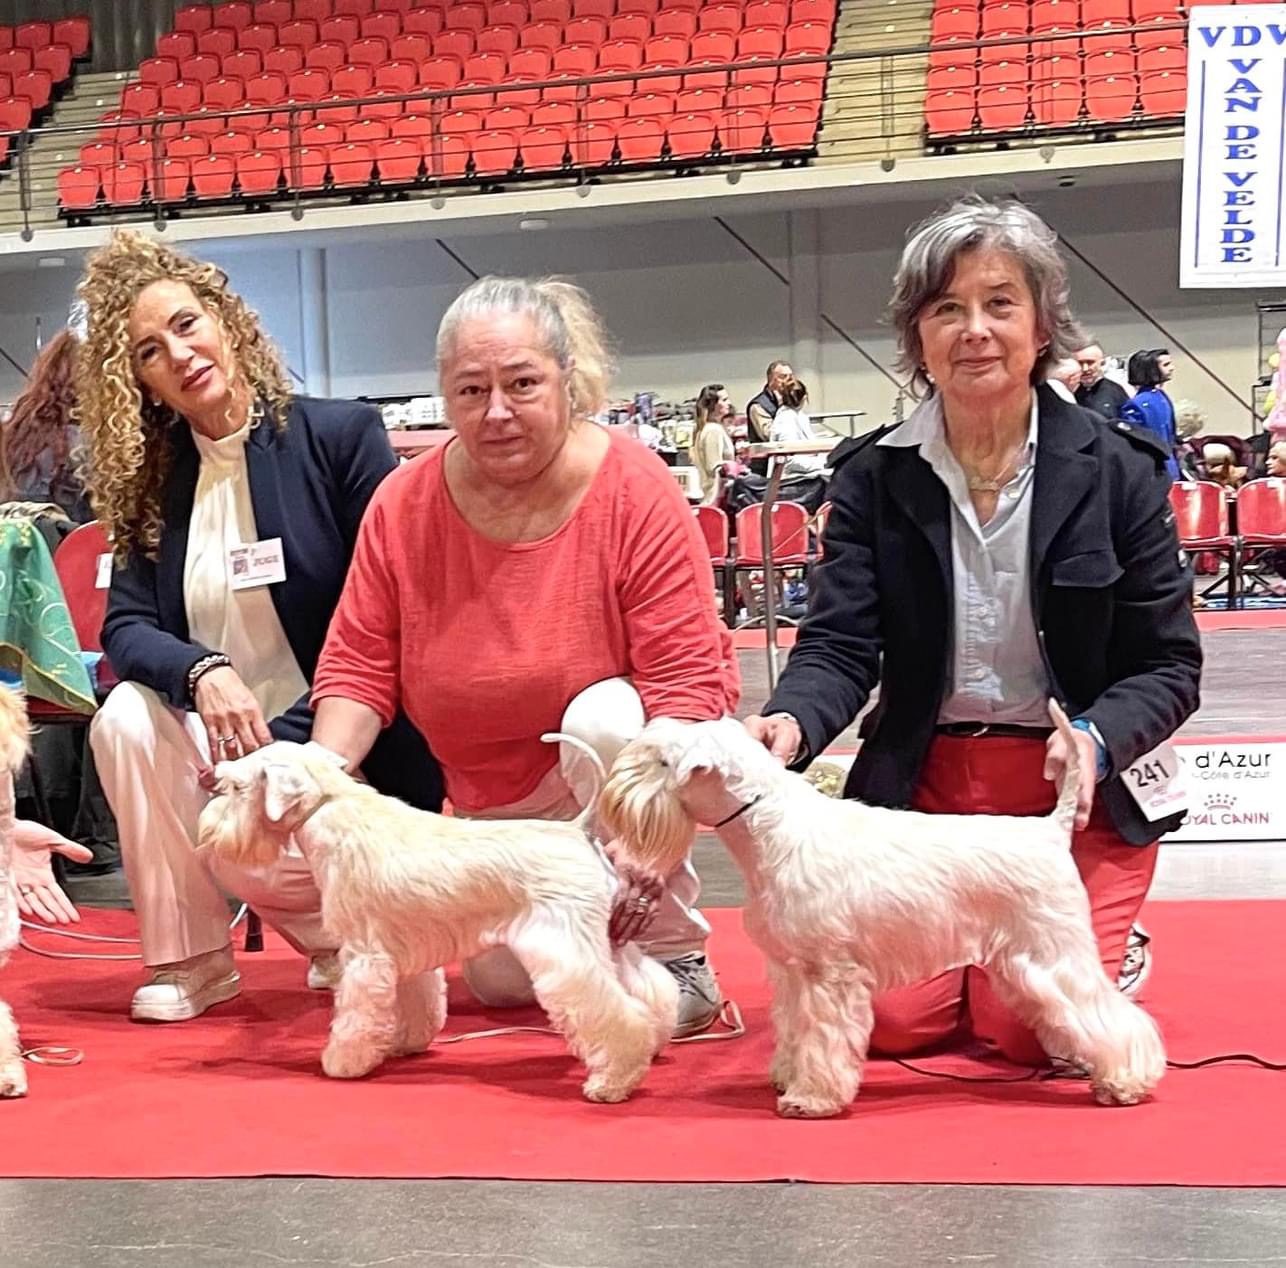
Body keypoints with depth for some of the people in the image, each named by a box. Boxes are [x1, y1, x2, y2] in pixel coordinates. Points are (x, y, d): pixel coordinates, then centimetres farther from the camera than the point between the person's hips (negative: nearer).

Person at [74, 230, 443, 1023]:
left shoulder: (342, 436, -8)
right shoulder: (150, 477, 5)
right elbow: (126, 628, -5)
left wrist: (287, 742, -18)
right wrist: (203, 673, -28)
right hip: (217, 738, 4)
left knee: (262, 858, -28)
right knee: (126, 718, -25)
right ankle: (188, 958, -8)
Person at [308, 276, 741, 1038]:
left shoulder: (634, 490, -22)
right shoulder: (404, 506, -11)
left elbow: (690, 679, -25)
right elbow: (359, 666, -6)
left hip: (612, 770, -3)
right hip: (491, 814, 4)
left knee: (606, 717, -35)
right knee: (504, 982, -2)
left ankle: (673, 954, -17)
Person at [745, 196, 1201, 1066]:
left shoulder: (1117, 470, -6)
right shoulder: (873, 476, -2)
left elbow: (1170, 664, -4)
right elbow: (839, 646, -8)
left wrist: (1097, 739, -24)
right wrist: (790, 723, -31)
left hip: (1078, 792, -2)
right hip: (922, 786, 2)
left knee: (1025, 1024, -15)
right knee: (890, 1016, -10)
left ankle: (1112, 956, 20)